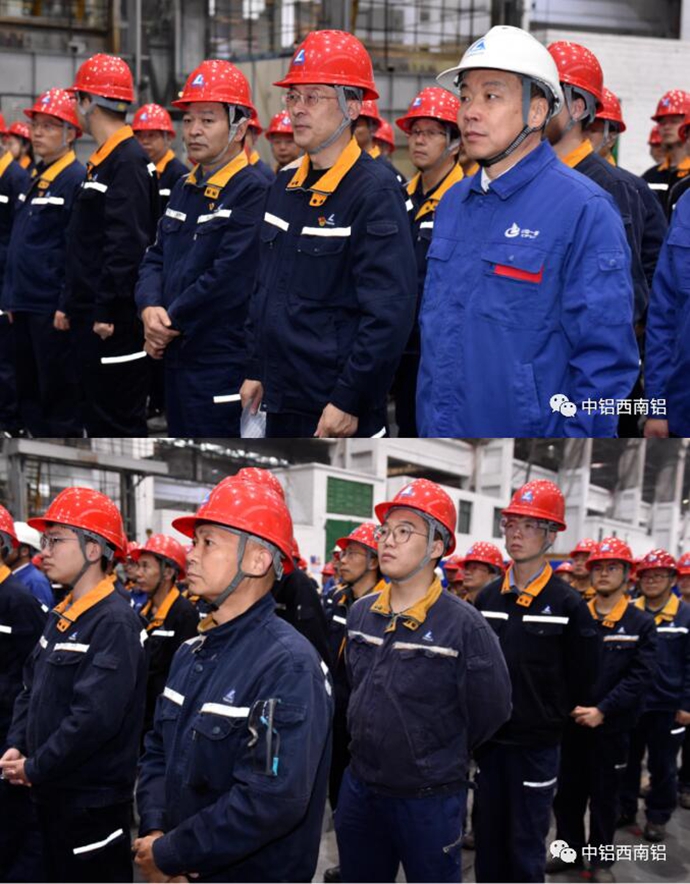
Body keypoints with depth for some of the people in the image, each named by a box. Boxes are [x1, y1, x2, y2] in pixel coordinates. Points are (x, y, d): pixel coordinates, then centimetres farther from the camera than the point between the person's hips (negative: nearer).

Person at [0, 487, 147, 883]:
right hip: (52, 793, 9)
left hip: (94, 802, -9)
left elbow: (95, 716, -26)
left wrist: (35, 769, -17)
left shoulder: (115, 622, -19)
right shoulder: (62, 616, 10)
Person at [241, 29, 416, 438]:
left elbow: (389, 313, -19)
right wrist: (257, 371, 14)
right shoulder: (286, 185, 10)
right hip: (280, 403, 7)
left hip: (337, 414, -7)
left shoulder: (376, 192, -14)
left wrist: (349, 402, -20)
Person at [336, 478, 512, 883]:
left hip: (430, 800, -5)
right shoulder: (361, 613, 2)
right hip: (360, 789, 6)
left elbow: (491, 711, -10)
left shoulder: (463, 625, -17)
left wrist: (442, 759, 2)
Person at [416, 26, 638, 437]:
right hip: (440, 431, 6)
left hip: (530, 429, -6)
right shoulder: (453, 203, 8)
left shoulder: (584, 210, -14)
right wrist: (428, 426, 13)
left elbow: (605, 358, -16)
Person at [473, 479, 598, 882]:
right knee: (488, 838, 13)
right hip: (489, 738, 4)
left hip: (536, 744, -4)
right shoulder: (488, 598, 4)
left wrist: (550, 720, 1)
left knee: (526, 847, 4)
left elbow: (581, 679, -5)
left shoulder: (569, 604, -9)